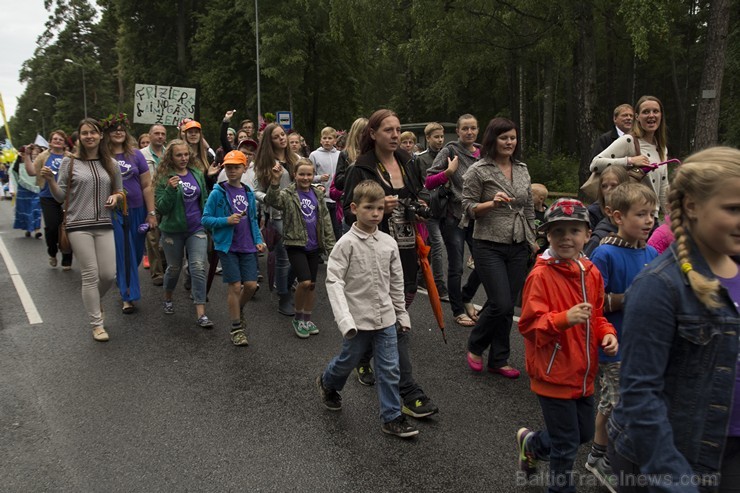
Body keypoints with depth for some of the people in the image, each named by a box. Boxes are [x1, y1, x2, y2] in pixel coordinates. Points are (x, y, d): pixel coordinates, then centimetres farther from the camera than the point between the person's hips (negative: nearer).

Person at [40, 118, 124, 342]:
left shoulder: (111, 164, 8)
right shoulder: (69, 162, -1)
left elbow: (120, 191, 19)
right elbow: (61, 197, 1)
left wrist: (115, 197, -4)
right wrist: (50, 180, -17)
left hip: (104, 226, 3)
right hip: (79, 226, -3)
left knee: (109, 275, 1)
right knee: (90, 275, -4)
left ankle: (94, 300, 36)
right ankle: (97, 324, 9)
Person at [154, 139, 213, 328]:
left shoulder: (197, 174, 3)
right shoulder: (164, 177, -7)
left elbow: (205, 199, 15)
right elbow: (161, 207, -12)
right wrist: (171, 189, -28)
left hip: (197, 229, 2)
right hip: (173, 230, -2)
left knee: (198, 268, -9)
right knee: (174, 267, 13)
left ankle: (201, 314, -9)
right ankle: (167, 299, 42)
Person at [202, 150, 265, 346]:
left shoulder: (249, 193, 9)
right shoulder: (218, 193, -6)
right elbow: (205, 219, -6)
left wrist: (258, 240, 6)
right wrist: (227, 221, -19)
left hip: (247, 247, 4)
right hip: (228, 247, -4)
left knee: (251, 285, 2)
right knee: (235, 286, -3)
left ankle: (238, 311, 34)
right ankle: (236, 328, 13)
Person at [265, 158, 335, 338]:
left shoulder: (317, 195, 7)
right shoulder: (288, 194, -6)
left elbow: (326, 220, 10)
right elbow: (272, 200, -27)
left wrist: (330, 245, 6)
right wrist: (275, 181, -42)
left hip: (313, 245, 5)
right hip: (295, 244, -5)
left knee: (312, 284, 10)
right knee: (305, 282, -15)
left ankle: (307, 319, 26)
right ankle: (298, 318, 6)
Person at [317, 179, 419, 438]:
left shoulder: (389, 243, 1)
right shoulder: (346, 243, -12)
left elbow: (396, 281, 10)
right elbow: (334, 281, -15)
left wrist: (402, 313, 13)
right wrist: (344, 319, -23)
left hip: (385, 318, 4)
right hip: (358, 319, -3)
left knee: (390, 369, 5)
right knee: (348, 361, 16)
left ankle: (391, 417, 18)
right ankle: (327, 383, 47)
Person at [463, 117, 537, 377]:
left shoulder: (522, 169, 12)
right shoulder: (479, 170, -6)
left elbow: (529, 209, 18)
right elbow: (468, 207, -5)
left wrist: (533, 239, 17)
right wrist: (492, 203, -20)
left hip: (518, 248, 5)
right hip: (489, 246, -5)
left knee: (508, 306, 7)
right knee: (500, 304, -11)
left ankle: (498, 360, 20)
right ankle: (475, 346, 15)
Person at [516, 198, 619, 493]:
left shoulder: (591, 273, 2)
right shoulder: (541, 275, -19)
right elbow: (528, 324, -21)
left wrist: (607, 334, -5)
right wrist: (564, 319, -34)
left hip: (583, 374, 7)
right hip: (554, 375, -7)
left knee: (584, 433, 23)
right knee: (566, 445, 6)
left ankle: (531, 444, 47)